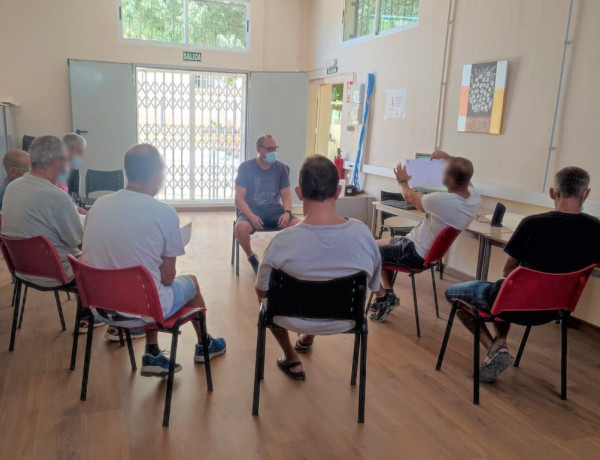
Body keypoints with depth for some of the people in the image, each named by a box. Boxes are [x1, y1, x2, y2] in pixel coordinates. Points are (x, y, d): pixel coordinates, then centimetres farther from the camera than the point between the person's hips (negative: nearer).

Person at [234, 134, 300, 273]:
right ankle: (251, 257, -4)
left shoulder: (281, 168, 6)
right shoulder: (246, 167, -3)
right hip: (252, 210, -2)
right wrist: (251, 216, -24)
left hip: (275, 210, 2)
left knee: (298, 225, -27)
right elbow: (239, 198, -7)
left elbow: (286, 195, 6)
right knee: (241, 227, -36)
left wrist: (287, 212, -17)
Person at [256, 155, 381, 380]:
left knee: (264, 291, 29)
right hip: (345, 321, 3)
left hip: (295, 320, -2)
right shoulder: (363, 233, -22)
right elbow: (372, 286, -6)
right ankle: (307, 339, 58)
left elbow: (262, 291, -12)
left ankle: (292, 360, 34)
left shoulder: (283, 241, -28)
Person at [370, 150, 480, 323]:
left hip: (415, 254, -9)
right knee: (381, 245, 25)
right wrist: (448, 158, 9)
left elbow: (410, 197, -13)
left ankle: (383, 296, 8)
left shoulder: (441, 201, -34)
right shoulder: (474, 197, -12)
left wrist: (402, 181, 6)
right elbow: (464, 174, 15)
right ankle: (388, 294, 24)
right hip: (432, 250, 9)